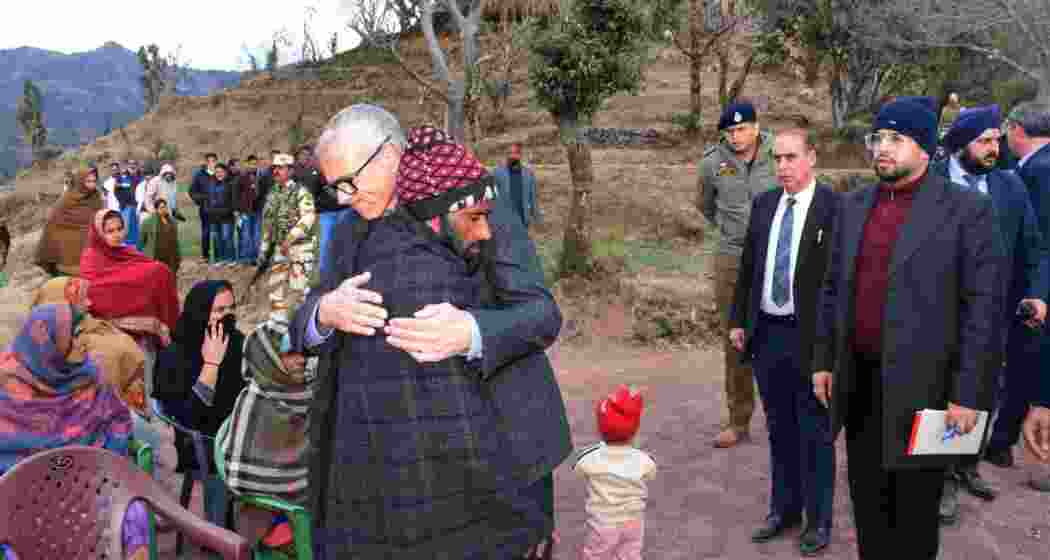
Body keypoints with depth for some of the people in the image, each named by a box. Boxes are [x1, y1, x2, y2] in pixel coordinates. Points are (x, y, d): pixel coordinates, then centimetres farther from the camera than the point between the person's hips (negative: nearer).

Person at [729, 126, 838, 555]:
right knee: (779, 429, 17)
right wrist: (738, 319, 10)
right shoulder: (763, 204, 8)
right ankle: (784, 508, 33)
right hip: (766, 332, 5)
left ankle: (818, 520, 24)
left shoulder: (834, 206, -10)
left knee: (814, 432, 8)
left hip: (810, 335, -5)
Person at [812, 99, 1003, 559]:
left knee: (914, 515, 8)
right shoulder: (853, 205, 8)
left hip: (921, 386, -5)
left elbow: (984, 308, -10)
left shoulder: (967, 210, -8)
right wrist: (823, 360, 10)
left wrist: (969, 394, -13)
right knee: (868, 503, 17)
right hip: (858, 381, 5)